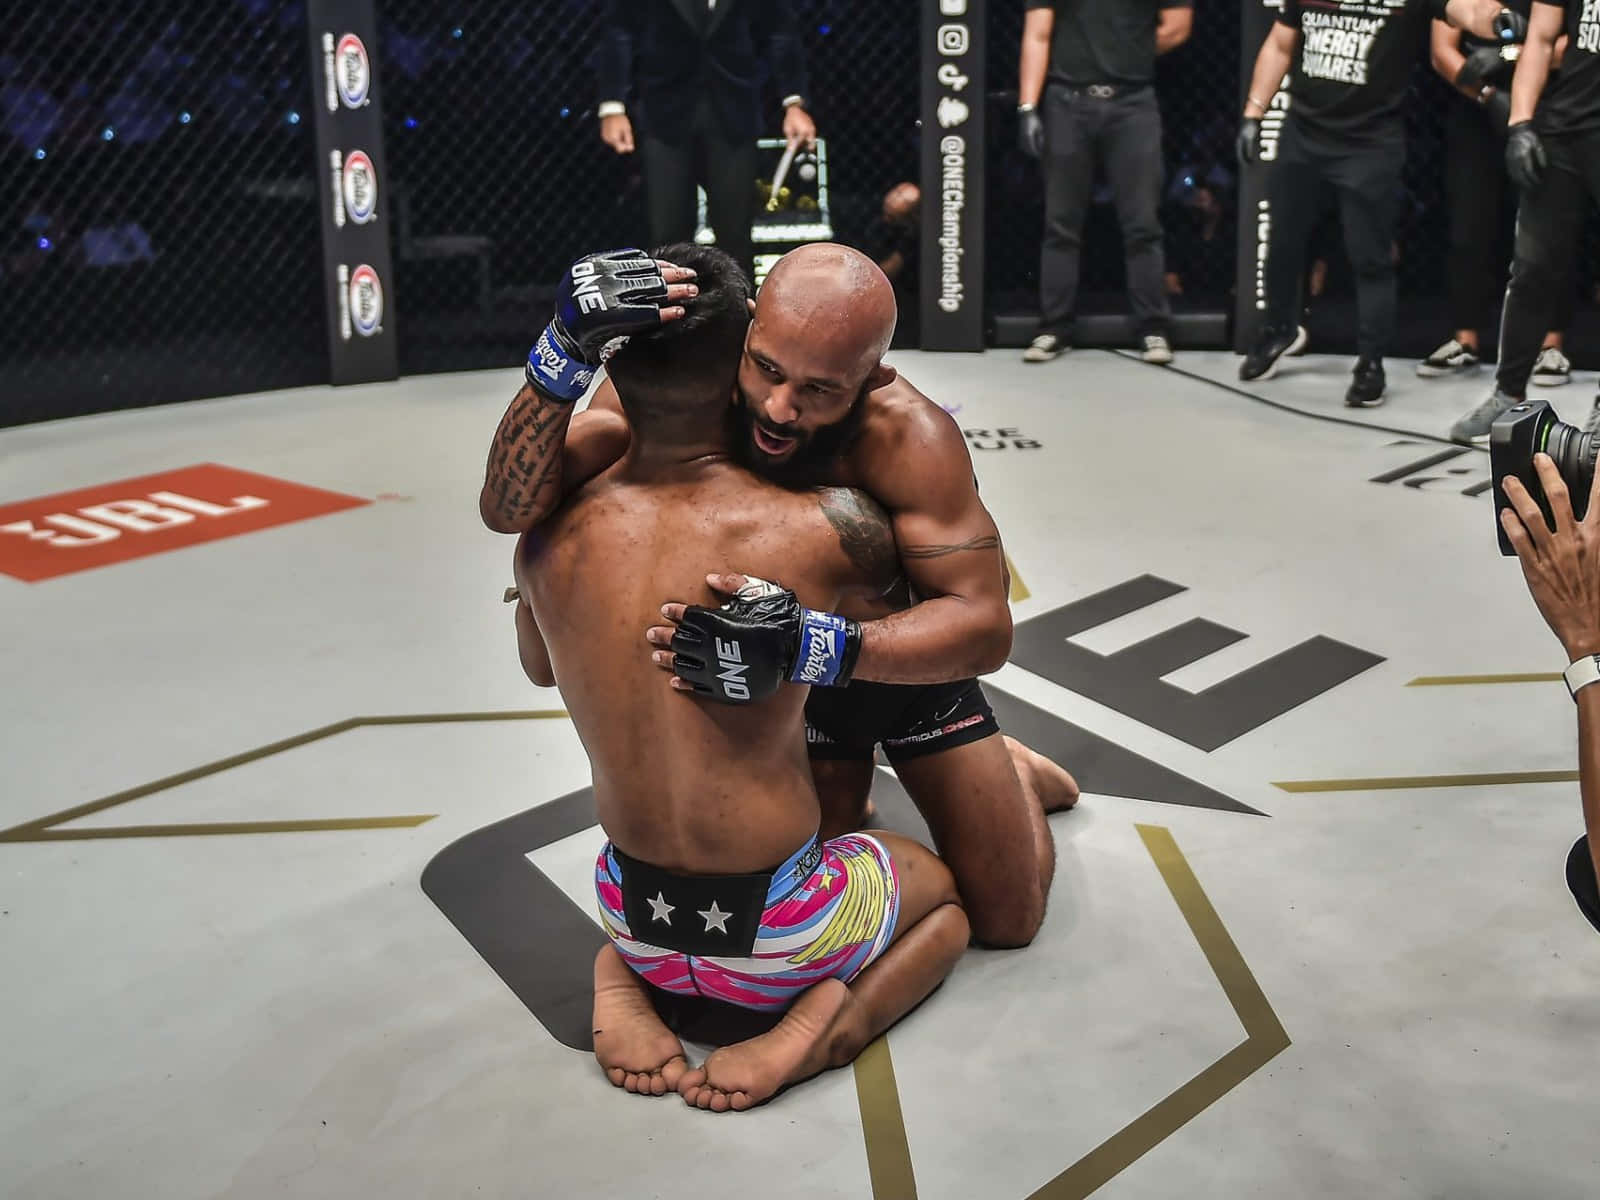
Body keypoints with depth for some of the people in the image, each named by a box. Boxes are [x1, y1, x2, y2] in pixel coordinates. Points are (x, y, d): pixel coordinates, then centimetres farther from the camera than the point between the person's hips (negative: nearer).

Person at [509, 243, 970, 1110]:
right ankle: (819, 1019, -1)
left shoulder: (551, 531, -10)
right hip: (773, 936, -3)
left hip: (634, 916, 4)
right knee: (946, 902, 28)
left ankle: (622, 977, 8)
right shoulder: (822, 530, -22)